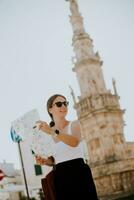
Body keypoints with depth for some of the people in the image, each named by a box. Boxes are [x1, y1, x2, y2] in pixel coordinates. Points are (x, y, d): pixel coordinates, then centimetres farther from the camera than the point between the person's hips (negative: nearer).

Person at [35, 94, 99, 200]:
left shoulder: (74, 124, 2)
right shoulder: (47, 133, 10)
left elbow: (75, 142, -21)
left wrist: (52, 132, -28)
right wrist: (44, 161, -3)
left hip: (79, 173, -3)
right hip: (61, 177, 3)